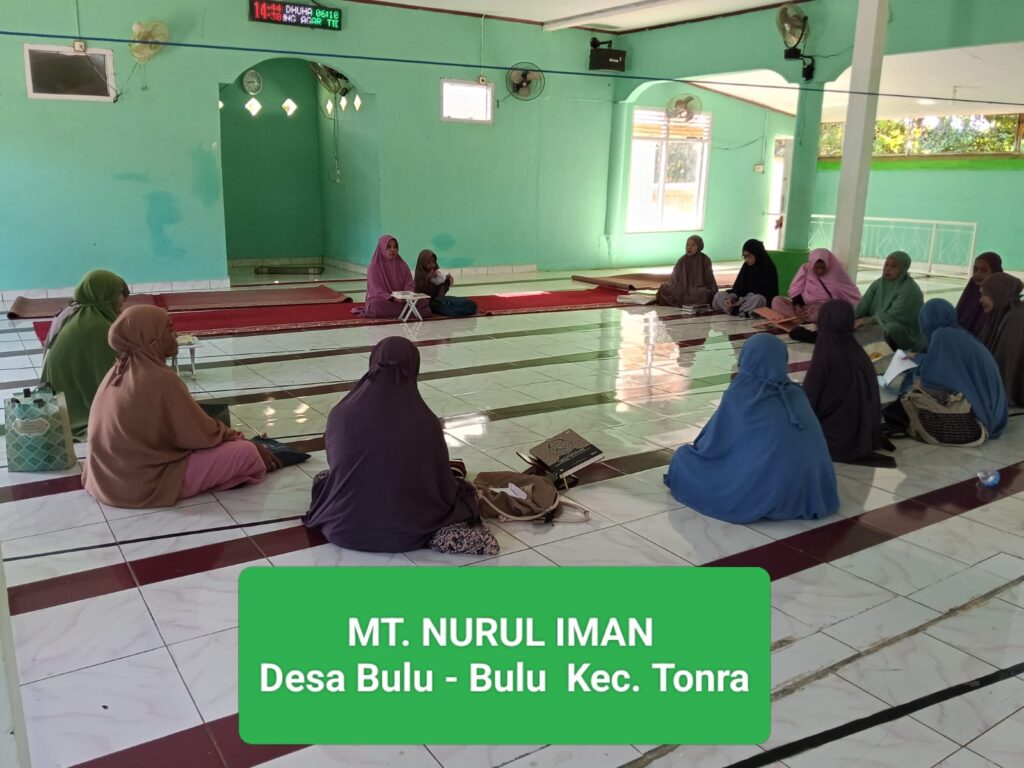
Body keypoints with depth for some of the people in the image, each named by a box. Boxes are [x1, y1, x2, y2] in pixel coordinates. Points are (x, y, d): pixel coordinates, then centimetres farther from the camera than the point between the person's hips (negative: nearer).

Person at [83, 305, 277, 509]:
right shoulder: (160, 379, -21)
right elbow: (202, 434, -13)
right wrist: (238, 438, 5)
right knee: (246, 453, -11)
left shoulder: (118, 372, 3)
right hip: (144, 484, -9)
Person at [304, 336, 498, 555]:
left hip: (342, 529, 0)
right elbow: (443, 484, -3)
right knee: (459, 489, 27)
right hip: (404, 534, 0)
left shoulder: (340, 414, -9)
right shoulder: (426, 423, -14)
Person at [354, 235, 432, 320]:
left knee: (423, 302, -21)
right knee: (375, 304, -39)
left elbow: (409, 285, 4)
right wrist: (392, 298, -26)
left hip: (402, 300, 3)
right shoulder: (375, 267, -3)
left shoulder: (402, 265, 8)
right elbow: (376, 291, -9)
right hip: (383, 300, -2)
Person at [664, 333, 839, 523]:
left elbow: (714, 442, 5)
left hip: (760, 493, -4)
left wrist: (697, 447, 28)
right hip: (808, 495, 5)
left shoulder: (737, 395, -4)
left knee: (684, 457, 14)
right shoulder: (796, 395, 8)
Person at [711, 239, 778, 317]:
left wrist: (742, 301, -25)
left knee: (757, 299, -42)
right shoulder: (746, 266, 5)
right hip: (746, 297, 6)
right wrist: (731, 298, -20)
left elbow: (766, 292, -18)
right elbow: (738, 286, 3)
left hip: (764, 299, -6)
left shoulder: (768, 268, -12)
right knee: (719, 296, -12)